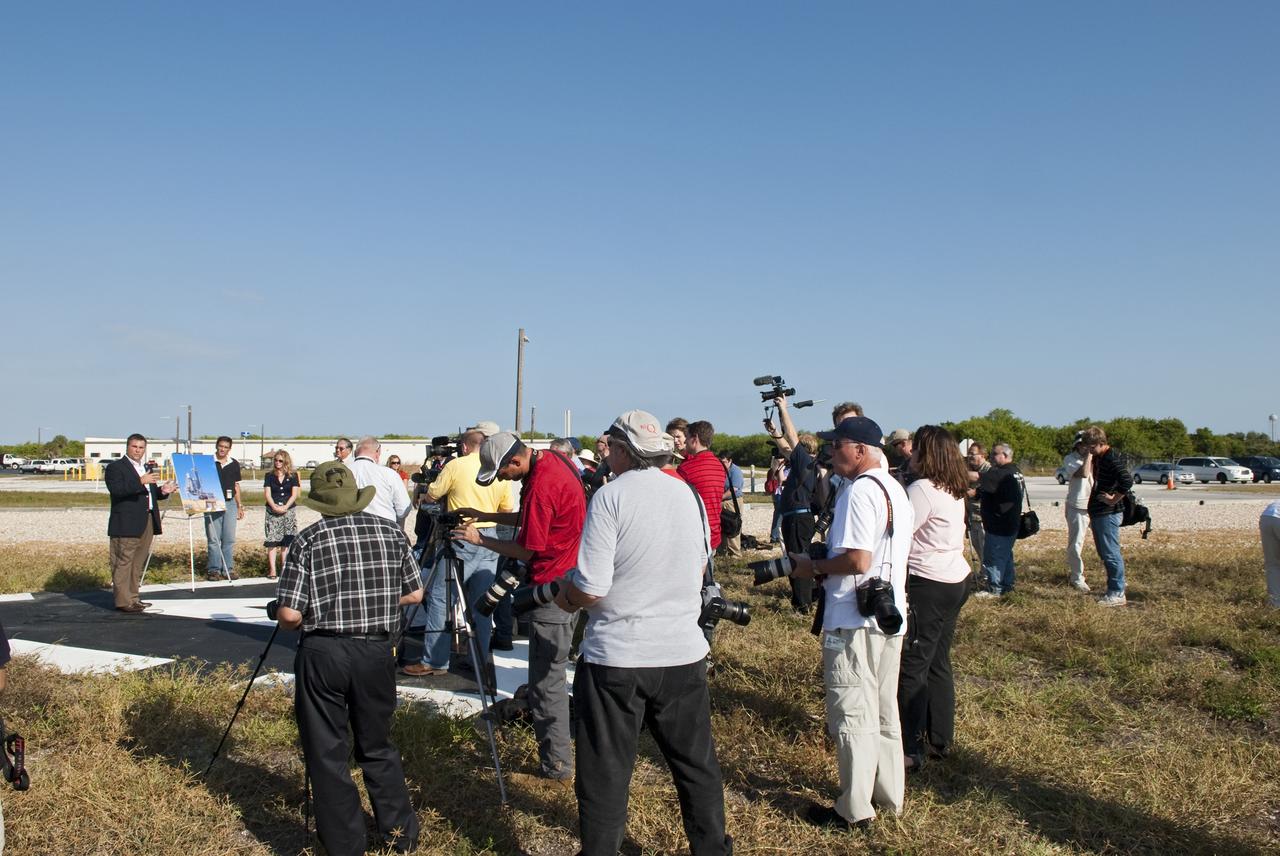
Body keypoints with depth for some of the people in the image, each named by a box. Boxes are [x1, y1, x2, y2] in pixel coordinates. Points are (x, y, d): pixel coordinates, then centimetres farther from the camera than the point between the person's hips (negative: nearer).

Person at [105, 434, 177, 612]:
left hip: (147, 522, 8)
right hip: (126, 523, -8)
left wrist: (162, 491, 4)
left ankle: (133, 598, 18)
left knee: (138, 563, 11)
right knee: (123, 563, -6)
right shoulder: (115, 467, -3)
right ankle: (123, 601, -4)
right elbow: (115, 489, -19)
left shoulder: (148, 468, 21)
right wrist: (140, 482, -28)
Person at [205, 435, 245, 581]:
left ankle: (228, 569, 10)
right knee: (213, 538, 0)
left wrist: (240, 505, 12)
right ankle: (214, 569, 6)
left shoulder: (234, 464, 10)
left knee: (229, 538, 4)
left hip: (230, 503, 3)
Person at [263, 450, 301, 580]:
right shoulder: (269, 476, 10)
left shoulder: (292, 476, 8)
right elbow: (267, 494, 1)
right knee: (272, 541, -6)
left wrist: (285, 507, -14)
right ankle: (272, 570, -7)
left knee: (286, 542, 0)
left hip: (289, 511, 0)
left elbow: (295, 494, 0)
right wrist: (274, 506, -15)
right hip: (272, 512, 0)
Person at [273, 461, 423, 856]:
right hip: (376, 651, 3)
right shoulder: (391, 532, 2)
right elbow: (414, 593, 8)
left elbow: (288, 615, -11)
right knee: (377, 746, 20)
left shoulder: (309, 539, -7)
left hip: (322, 653, -3)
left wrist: (311, 618, 11)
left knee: (327, 753, 10)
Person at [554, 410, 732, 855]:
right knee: (697, 765, 18)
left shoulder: (612, 495, -13)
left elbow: (590, 589, -17)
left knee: (604, 777, 7)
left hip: (616, 657, -5)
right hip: (683, 652, 5)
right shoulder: (690, 495, 3)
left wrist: (564, 594, 3)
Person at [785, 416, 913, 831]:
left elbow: (858, 561, -25)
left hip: (855, 621, -10)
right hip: (891, 614, 10)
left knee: (853, 714, 1)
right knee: (884, 710, 18)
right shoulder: (895, 489, 12)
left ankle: (854, 810, 10)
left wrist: (813, 567, -10)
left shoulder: (859, 490, -19)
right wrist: (824, 562, 13)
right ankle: (888, 794, 29)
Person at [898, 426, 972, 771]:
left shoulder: (922, 489, -17)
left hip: (927, 586, -10)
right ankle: (941, 739, 26)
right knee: (938, 662, 17)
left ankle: (911, 750, 0)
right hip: (955, 579, 10)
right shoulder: (953, 491, 12)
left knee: (912, 666, -4)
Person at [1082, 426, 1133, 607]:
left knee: (1111, 554, -5)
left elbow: (1127, 481, -29)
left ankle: (1117, 594, 0)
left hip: (1108, 514, -10)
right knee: (1104, 554, 14)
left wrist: (1113, 499, -20)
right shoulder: (1097, 458, 14)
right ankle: (1113, 590, 21)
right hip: (1098, 513, 10)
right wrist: (1092, 513, 22)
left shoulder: (1112, 458, -16)